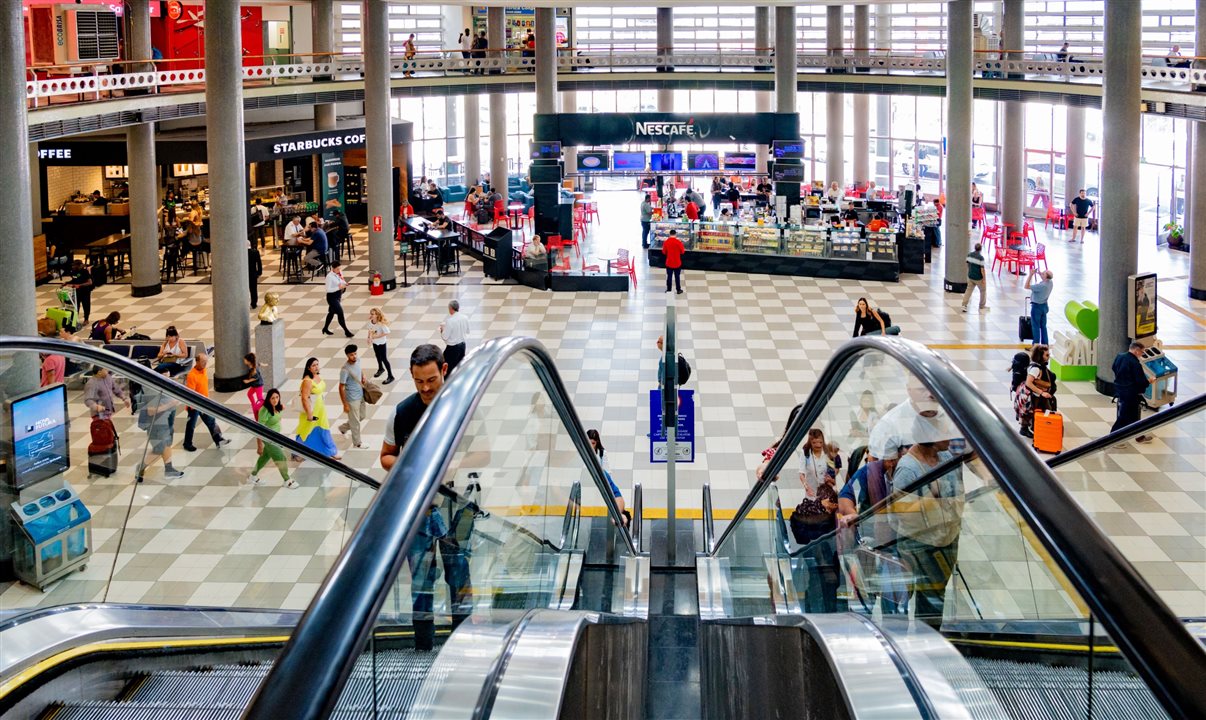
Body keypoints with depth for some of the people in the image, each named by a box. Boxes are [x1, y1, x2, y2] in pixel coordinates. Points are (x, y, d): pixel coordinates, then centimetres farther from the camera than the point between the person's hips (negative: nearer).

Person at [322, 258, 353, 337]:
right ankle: (346, 331, 0)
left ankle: (325, 328, 39)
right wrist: (339, 287, -30)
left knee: (332, 312, 21)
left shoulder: (340, 273, -1)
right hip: (332, 297, -8)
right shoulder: (330, 276, -23)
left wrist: (344, 284, -9)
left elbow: (342, 282, 14)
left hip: (338, 296, 8)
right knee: (340, 313, -7)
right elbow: (328, 289, -23)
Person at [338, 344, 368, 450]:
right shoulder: (345, 370, -29)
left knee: (361, 417, 25)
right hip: (352, 399, -8)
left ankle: (343, 427, 46)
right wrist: (345, 404, -19)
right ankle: (357, 443, 27)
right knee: (355, 422, 9)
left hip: (360, 395, 8)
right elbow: (341, 387, -22)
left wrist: (363, 377, 3)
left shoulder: (358, 360, -7)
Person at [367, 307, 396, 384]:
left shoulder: (381, 324, -30)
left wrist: (376, 336, -29)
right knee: (377, 356, 27)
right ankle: (381, 369, 55)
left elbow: (386, 332, -29)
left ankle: (390, 376, 8)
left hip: (381, 343, -7)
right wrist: (369, 337, -12)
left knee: (384, 359, -2)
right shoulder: (370, 322, -11)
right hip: (374, 343, 7)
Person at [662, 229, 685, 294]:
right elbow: (682, 251, -6)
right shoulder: (678, 242, -16)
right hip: (677, 263, -1)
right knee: (677, 277, 12)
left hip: (669, 263, 1)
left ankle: (668, 290, 23)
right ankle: (678, 290, 20)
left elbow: (664, 252, 1)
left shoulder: (666, 242, -11)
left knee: (669, 276, 15)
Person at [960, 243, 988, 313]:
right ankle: (982, 306, 23)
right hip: (978, 278, -5)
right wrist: (984, 279, -11)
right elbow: (982, 269, -19)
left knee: (969, 290, 11)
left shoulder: (969, 255, -3)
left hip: (970, 276, 5)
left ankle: (964, 305, 0)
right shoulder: (981, 257, -22)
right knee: (983, 291, 15)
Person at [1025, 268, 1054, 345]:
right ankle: (1045, 344, 23)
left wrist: (1031, 275, -27)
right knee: (1043, 326, 16)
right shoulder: (1050, 283, -7)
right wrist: (1038, 273, 7)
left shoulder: (1041, 286, -32)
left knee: (1036, 327, 2)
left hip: (1037, 306, -8)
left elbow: (1027, 286, -28)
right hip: (1044, 305, 8)